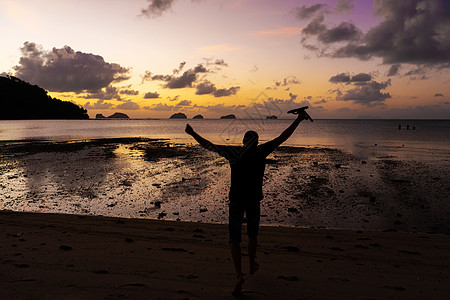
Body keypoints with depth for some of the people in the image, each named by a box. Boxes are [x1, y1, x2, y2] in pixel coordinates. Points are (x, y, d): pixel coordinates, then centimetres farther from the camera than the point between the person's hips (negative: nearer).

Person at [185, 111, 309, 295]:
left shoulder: (234, 152, -1)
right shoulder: (261, 151, -1)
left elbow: (209, 145, 2)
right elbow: (281, 138, 0)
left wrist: (192, 133, 14)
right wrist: (298, 120, 7)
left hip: (236, 199, -1)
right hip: (254, 200, 1)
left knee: (234, 240, 4)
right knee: (252, 233, 24)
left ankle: (239, 275, -11)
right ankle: (252, 265, 39)